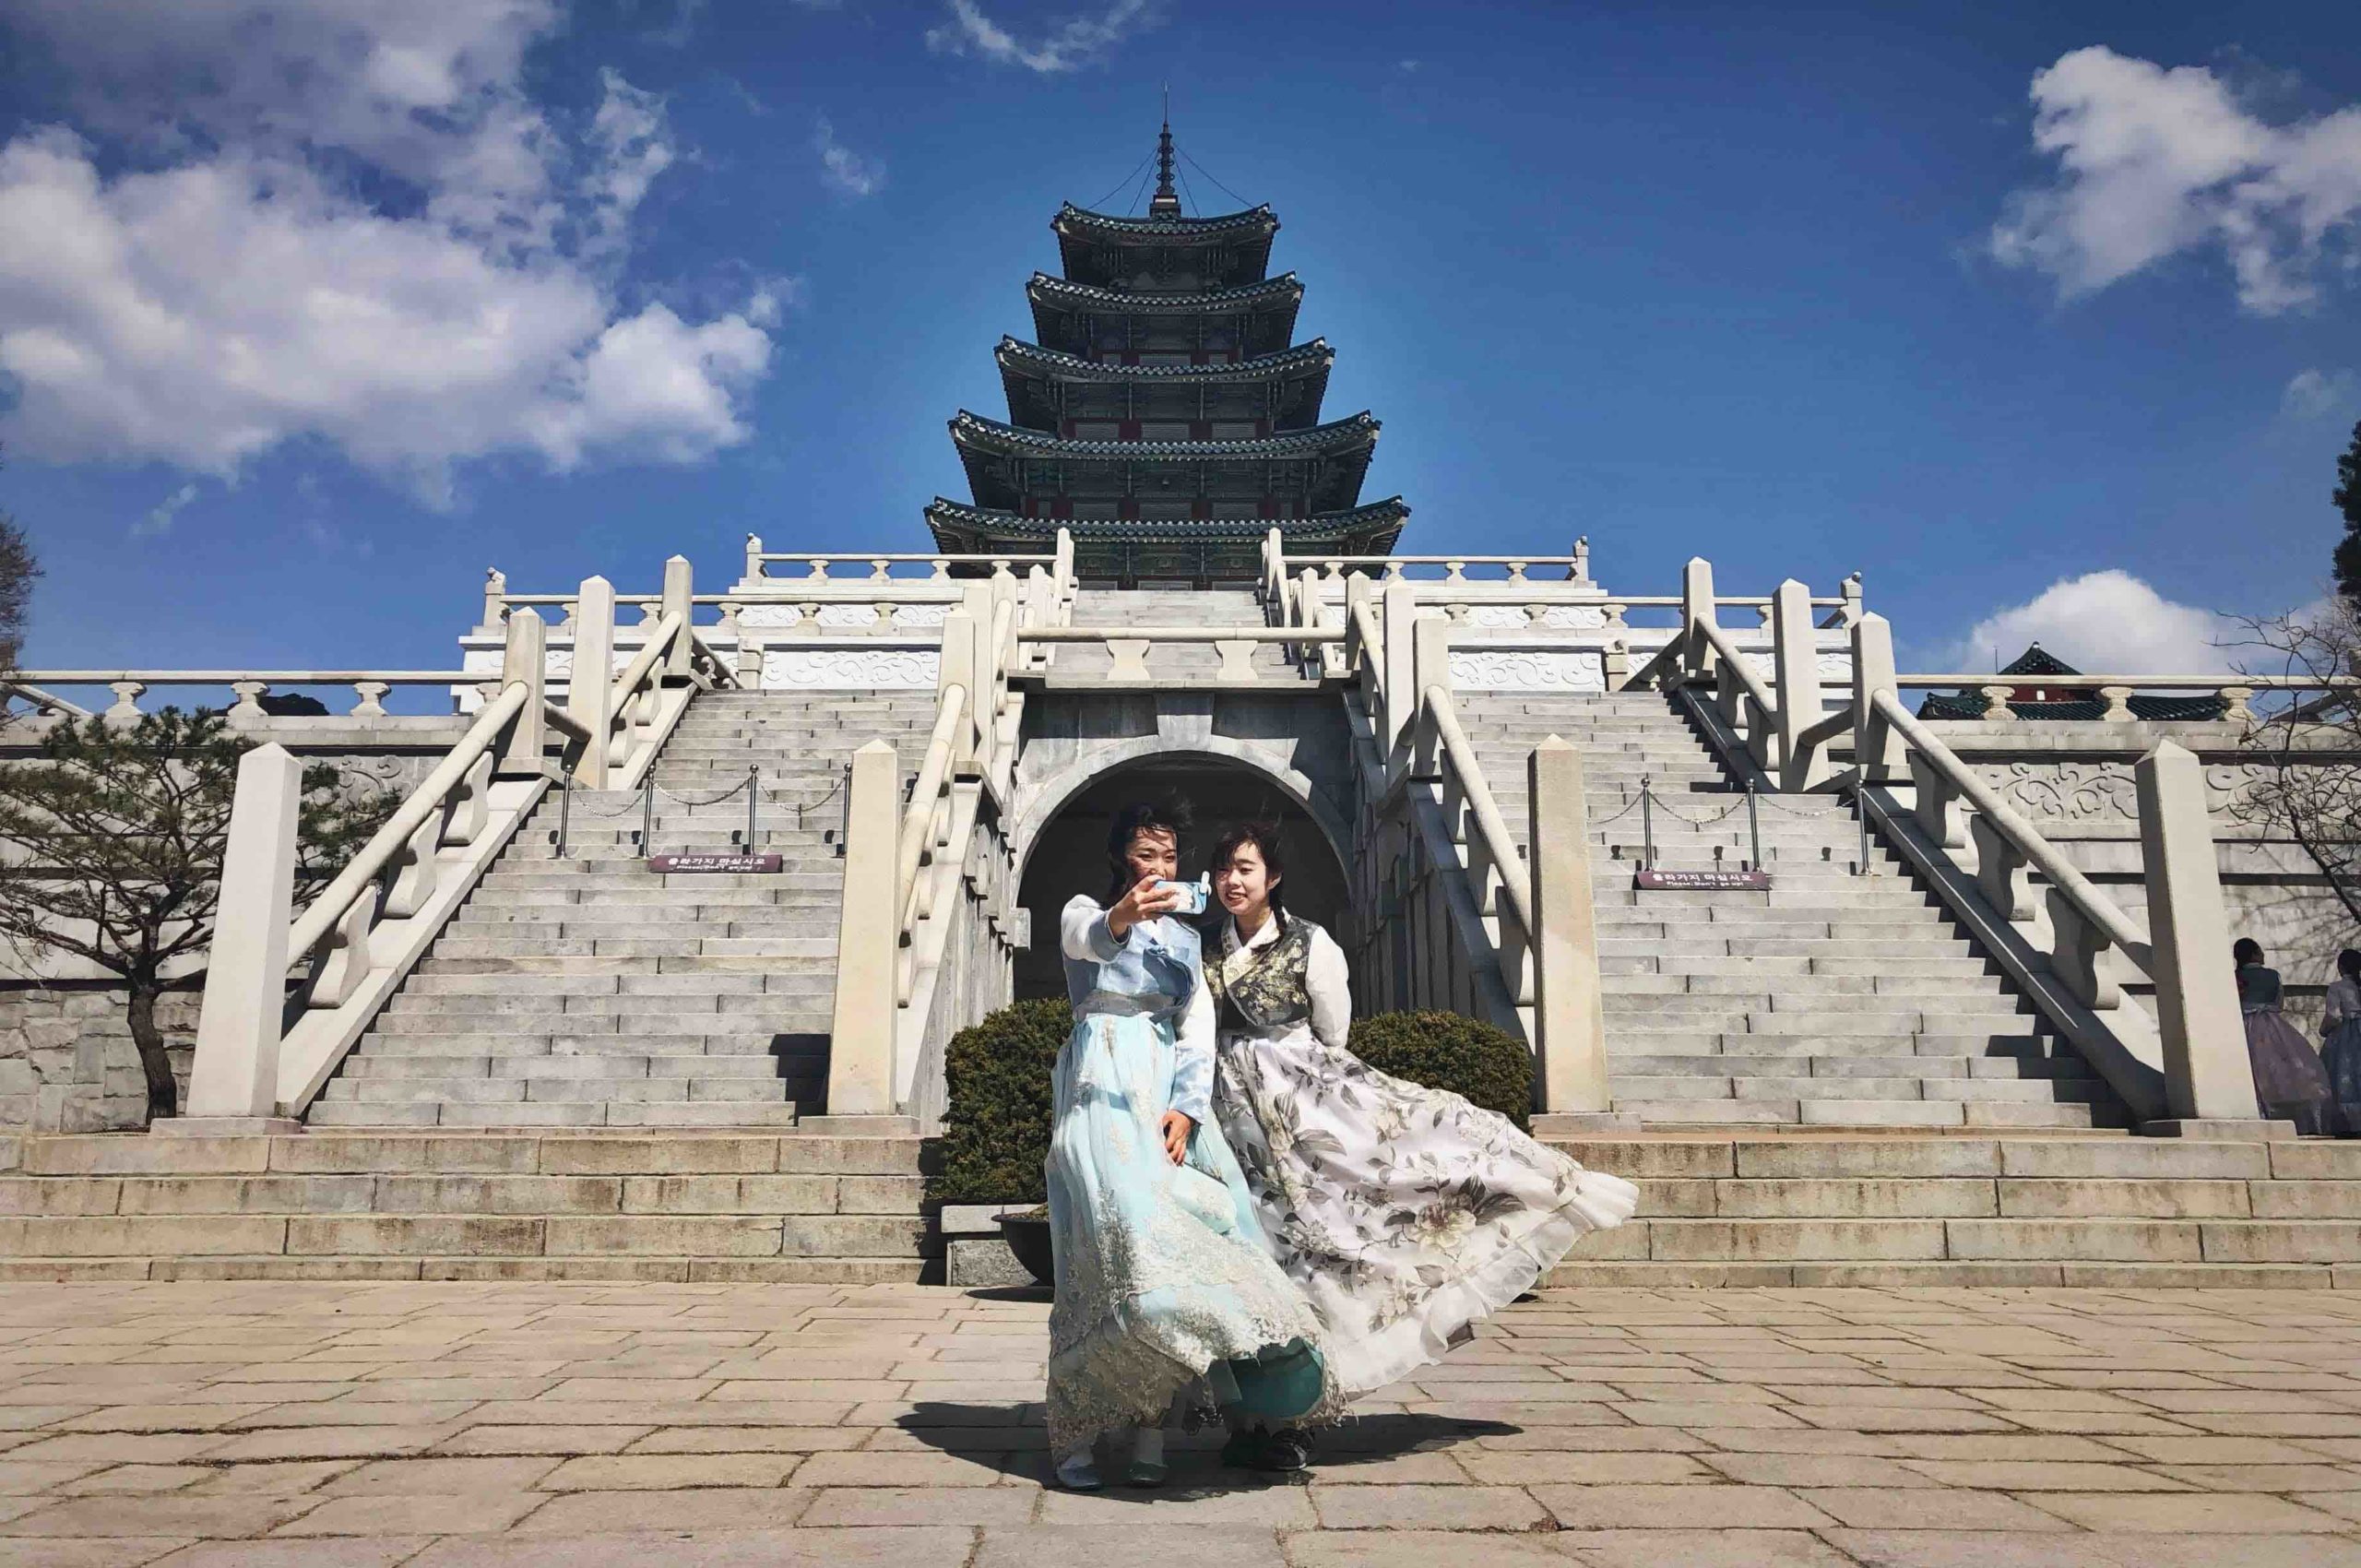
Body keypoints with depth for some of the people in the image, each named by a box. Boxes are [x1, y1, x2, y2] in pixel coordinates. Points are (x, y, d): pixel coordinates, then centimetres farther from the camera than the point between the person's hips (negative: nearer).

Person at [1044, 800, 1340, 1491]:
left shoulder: (1183, 937, 22)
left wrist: (1186, 1108, -9)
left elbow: (1198, 1029, 10)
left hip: (1168, 1092, 4)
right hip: (1102, 1087, -4)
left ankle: (1149, 1430, -5)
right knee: (1115, 1236, -19)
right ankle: (1076, 1434, -14)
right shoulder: (1086, 911, 10)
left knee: (1168, 1244, -8)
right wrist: (1119, 920, -42)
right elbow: (1084, 938, -17)